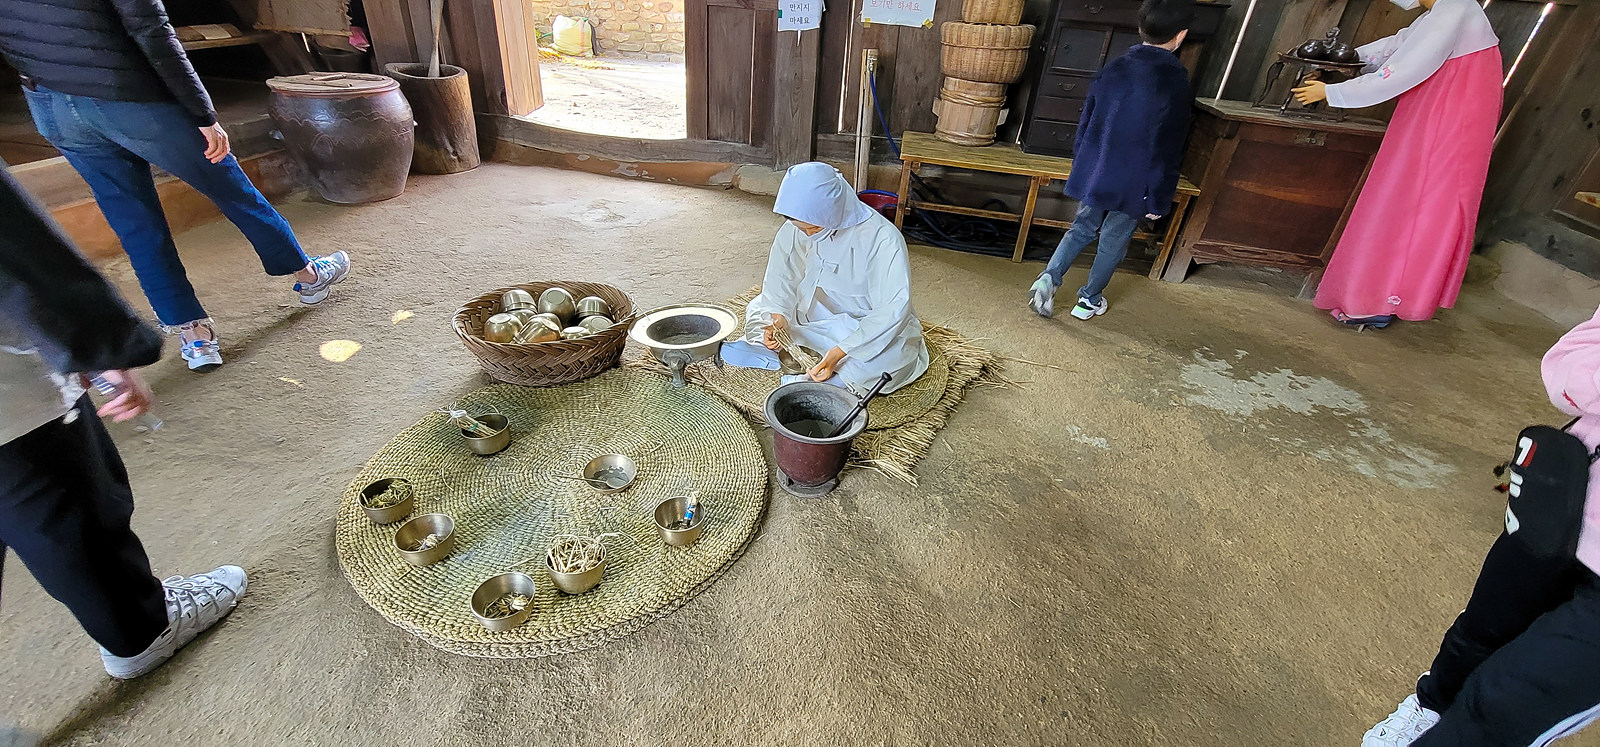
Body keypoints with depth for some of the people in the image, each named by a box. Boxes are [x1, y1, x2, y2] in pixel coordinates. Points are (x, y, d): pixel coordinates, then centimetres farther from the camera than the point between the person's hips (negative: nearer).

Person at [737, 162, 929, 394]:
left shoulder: (883, 238, -28)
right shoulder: (794, 230, -14)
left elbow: (893, 310, -28)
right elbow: (780, 279, -3)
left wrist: (841, 351, -37)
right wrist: (778, 315, -24)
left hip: (871, 327, -5)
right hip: (816, 316, 5)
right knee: (758, 311, -9)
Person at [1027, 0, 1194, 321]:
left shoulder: (1113, 69, -2)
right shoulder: (1176, 85, -16)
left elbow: (1085, 124, 6)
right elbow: (1168, 153, -13)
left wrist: (1080, 167, 20)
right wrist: (1159, 200, -4)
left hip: (1093, 174, 4)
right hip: (1132, 186, -4)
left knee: (1082, 228, 19)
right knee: (1113, 242, 14)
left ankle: (1049, 278, -2)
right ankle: (1089, 300, 27)